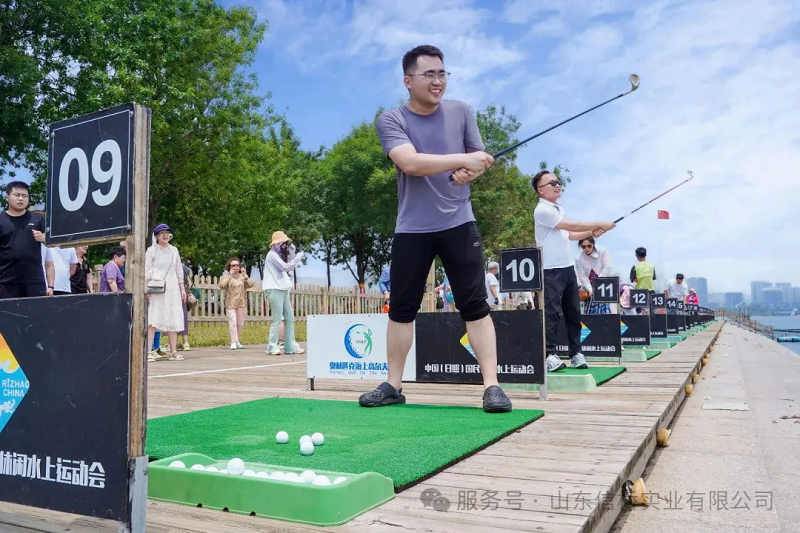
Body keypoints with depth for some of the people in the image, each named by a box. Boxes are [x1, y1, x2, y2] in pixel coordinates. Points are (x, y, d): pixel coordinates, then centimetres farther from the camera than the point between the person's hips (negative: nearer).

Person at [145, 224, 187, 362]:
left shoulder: (174, 250, 15)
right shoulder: (151, 250, 3)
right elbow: (147, 271, -2)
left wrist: (182, 289, 13)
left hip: (172, 288, 5)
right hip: (156, 288, -4)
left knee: (173, 320, 4)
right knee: (152, 319, -11)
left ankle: (173, 352, 10)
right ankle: (149, 352, -12)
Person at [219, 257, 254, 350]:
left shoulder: (243, 276, 9)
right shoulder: (226, 276, 1)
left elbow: (251, 284, -5)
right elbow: (221, 285, -18)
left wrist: (245, 275, -10)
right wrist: (229, 275, -17)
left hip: (242, 303, 3)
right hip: (230, 303, -3)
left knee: (240, 323, 7)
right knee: (233, 323, -11)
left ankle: (237, 341, 19)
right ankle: (233, 342, -9)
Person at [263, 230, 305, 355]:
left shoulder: (279, 254, 21)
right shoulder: (272, 254, -7)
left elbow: (289, 267, 22)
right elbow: (285, 267, -15)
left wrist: (292, 252, 11)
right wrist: (298, 257, -10)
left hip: (283, 290, 10)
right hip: (275, 290, -10)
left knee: (290, 318, 6)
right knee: (277, 319, -10)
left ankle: (290, 346, 9)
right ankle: (272, 347, -6)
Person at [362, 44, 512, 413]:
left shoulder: (460, 112, 7)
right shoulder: (391, 120, -3)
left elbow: (480, 161, 10)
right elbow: (411, 163, -21)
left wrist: (467, 174, -13)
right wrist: (462, 159, -26)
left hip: (458, 223, 1)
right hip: (411, 229, -1)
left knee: (475, 306, -4)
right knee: (401, 309, 6)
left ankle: (492, 386, 2)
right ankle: (393, 386, 19)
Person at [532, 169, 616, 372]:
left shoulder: (559, 209, 16)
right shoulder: (542, 210, -13)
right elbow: (573, 226, -14)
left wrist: (592, 233, 9)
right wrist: (600, 225, -7)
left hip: (568, 267, 9)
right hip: (552, 270, -9)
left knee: (573, 312, 9)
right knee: (552, 312, -9)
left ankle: (576, 353, 15)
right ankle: (550, 355, -7)